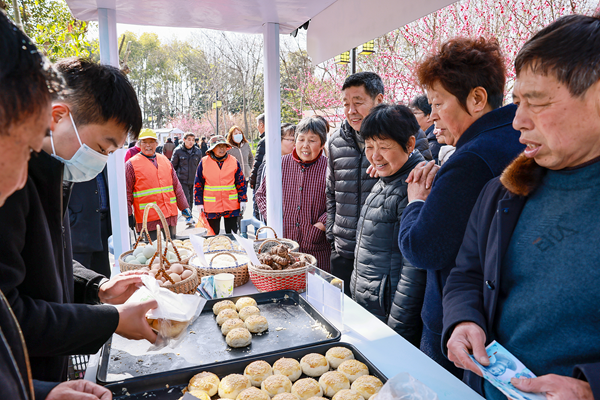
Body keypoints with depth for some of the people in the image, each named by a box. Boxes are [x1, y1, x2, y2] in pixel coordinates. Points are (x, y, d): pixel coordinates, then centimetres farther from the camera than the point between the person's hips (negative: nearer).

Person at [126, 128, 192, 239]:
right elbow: (127, 193, -2)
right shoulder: (131, 164, -2)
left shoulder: (165, 160, 12)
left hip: (170, 215, 5)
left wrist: (184, 208, 13)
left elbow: (176, 186, 16)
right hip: (148, 219, -4)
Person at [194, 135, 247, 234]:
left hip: (231, 205, 1)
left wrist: (243, 200, 1)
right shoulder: (204, 162, 0)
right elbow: (198, 184, 5)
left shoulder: (234, 161, 2)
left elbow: (241, 182, 6)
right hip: (211, 206, 0)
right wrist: (199, 203, 1)